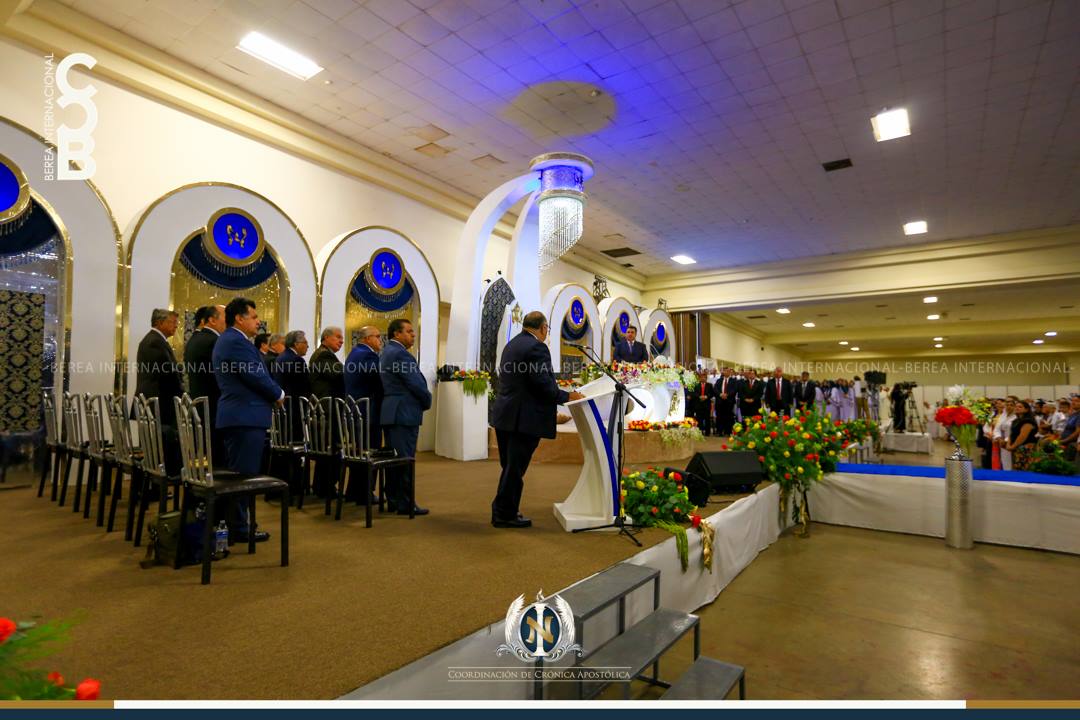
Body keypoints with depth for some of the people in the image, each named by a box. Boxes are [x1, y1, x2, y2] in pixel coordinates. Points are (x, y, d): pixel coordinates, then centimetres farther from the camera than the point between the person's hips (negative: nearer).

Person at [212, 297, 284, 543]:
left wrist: (272, 393, 9)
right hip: (246, 417, -11)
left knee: (237, 474, 16)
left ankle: (234, 522, 25)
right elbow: (257, 376, -18)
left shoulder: (227, 340, 20)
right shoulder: (237, 341, -15)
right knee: (244, 474, -5)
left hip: (237, 416, 11)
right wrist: (279, 394, -2)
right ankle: (239, 529, 2)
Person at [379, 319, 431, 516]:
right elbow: (417, 384, -18)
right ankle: (405, 504, 1)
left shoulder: (386, 352, 17)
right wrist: (427, 402, 0)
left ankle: (393, 500, 21)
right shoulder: (401, 353, -15)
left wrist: (422, 400, 15)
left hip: (389, 413, 10)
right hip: (404, 413, -10)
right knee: (405, 459, -5)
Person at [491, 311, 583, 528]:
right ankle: (505, 514, 13)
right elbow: (543, 385, -20)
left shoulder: (512, 344, 14)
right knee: (515, 469, 2)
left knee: (510, 467, 18)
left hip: (505, 415, 9)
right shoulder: (537, 347, -15)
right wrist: (567, 396, -6)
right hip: (524, 419, -9)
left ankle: (502, 510, 28)